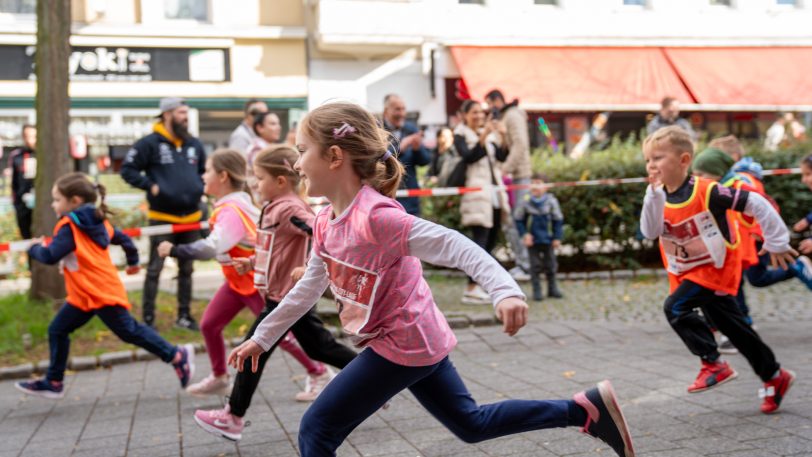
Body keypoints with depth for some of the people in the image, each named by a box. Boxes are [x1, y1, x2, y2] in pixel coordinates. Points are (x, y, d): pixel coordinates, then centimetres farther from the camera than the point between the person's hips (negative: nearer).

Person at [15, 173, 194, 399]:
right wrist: (132, 262, 35)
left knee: (129, 331, -4)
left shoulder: (69, 227, -16)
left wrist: (35, 248, -3)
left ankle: (177, 355, 2)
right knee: (57, 331, 12)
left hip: (101, 292, -10)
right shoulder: (98, 221, 11)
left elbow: (51, 256, -24)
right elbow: (122, 238, 20)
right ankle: (53, 382, 20)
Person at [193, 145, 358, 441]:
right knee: (322, 347, 16)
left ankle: (233, 418, 12)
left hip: (285, 297, -10)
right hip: (288, 295, 10)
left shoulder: (290, 209, -19)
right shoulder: (275, 208, 10)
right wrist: (251, 263, 13)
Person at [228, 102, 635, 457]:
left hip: (401, 344, -9)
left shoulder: (376, 216, -26)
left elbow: (455, 246, -32)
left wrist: (505, 291, -46)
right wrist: (262, 337, 21)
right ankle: (587, 407, 22)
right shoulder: (326, 222, 3)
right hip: (416, 340, 9)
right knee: (472, 423, 21)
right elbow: (310, 286, 16)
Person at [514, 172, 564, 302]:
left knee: (550, 264, 10)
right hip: (533, 240, -1)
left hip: (548, 239, 1)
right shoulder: (525, 202, -11)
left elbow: (558, 220, 0)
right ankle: (536, 290, 11)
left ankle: (552, 288, 23)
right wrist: (525, 234, -8)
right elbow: (519, 220, 0)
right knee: (535, 265, 3)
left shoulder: (551, 201, -10)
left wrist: (557, 237, -1)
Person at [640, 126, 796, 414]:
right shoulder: (660, 198, -2)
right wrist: (654, 195, -25)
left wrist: (776, 242, -13)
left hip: (716, 267, -8)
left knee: (676, 307, -23)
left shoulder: (706, 191, -22)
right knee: (733, 326, 15)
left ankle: (713, 364, -9)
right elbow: (650, 232, -15)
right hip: (688, 272, 8)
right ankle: (775, 377, 30)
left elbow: (756, 204, -19)